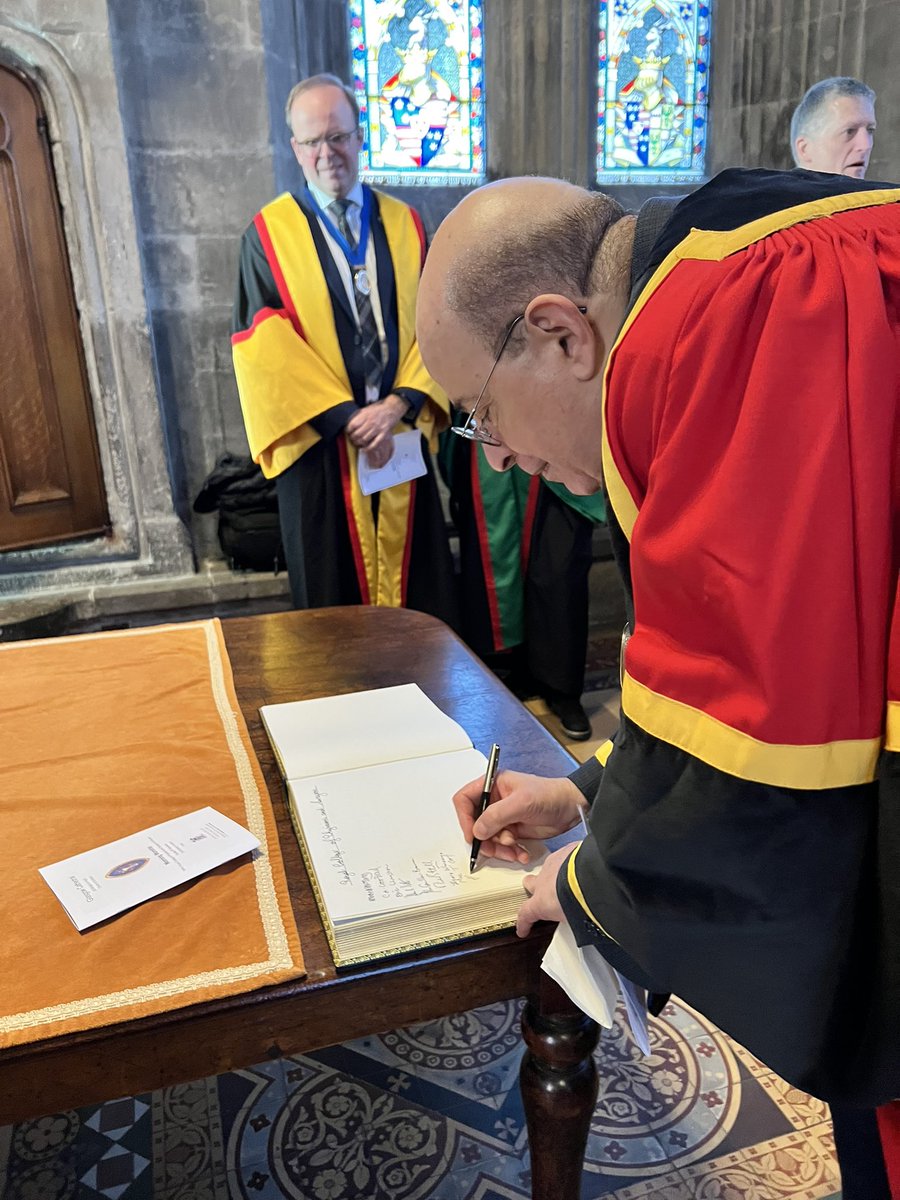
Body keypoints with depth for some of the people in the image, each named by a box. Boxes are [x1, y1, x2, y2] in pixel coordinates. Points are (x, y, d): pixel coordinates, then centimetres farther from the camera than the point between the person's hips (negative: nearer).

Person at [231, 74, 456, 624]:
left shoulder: (405, 225, 10)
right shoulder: (269, 234, 1)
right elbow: (265, 346, -7)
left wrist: (398, 404, -12)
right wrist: (345, 417, -14)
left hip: (403, 435, 2)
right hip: (321, 443, -2)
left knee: (418, 584, 7)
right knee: (334, 597, 7)